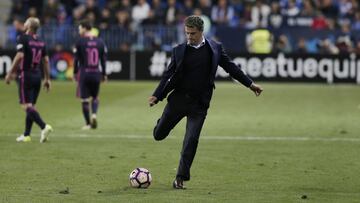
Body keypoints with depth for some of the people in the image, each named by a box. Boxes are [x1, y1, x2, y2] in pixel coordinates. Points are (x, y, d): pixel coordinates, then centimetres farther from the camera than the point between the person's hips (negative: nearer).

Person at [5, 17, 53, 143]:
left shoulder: (23, 39, -10)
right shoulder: (41, 42, 10)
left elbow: (20, 56, -19)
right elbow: (46, 60, 10)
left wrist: (10, 73, -14)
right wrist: (47, 79, 16)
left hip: (25, 75, -7)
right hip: (37, 76, 7)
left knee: (27, 105, -10)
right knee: (31, 105, 13)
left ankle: (44, 127, -28)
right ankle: (26, 135, 17)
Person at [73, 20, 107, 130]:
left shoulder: (80, 42, -6)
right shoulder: (100, 42, 5)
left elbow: (76, 60, -5)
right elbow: (103, 60, 7)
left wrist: (75, 73, 6)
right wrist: (104, 74, 14)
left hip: (84, 74, -3)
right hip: (96, 73, 3)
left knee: (84, 100, 4)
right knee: (95, 97, 18)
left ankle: (88, 123, 5)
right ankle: (94, 114, -8)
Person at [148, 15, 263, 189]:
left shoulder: (214, 48, 1)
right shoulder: (179, 50, 1)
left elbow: (230, 67, 8)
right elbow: (168, 75, 2)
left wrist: (250, 84, 6)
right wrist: (156, 95, -7)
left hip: (199, 103, -1)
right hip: (178, 98, 1)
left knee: (191, 140, -8)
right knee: (159, 135, 7)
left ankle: (180, 178, 1)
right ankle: (162, 122, 44)